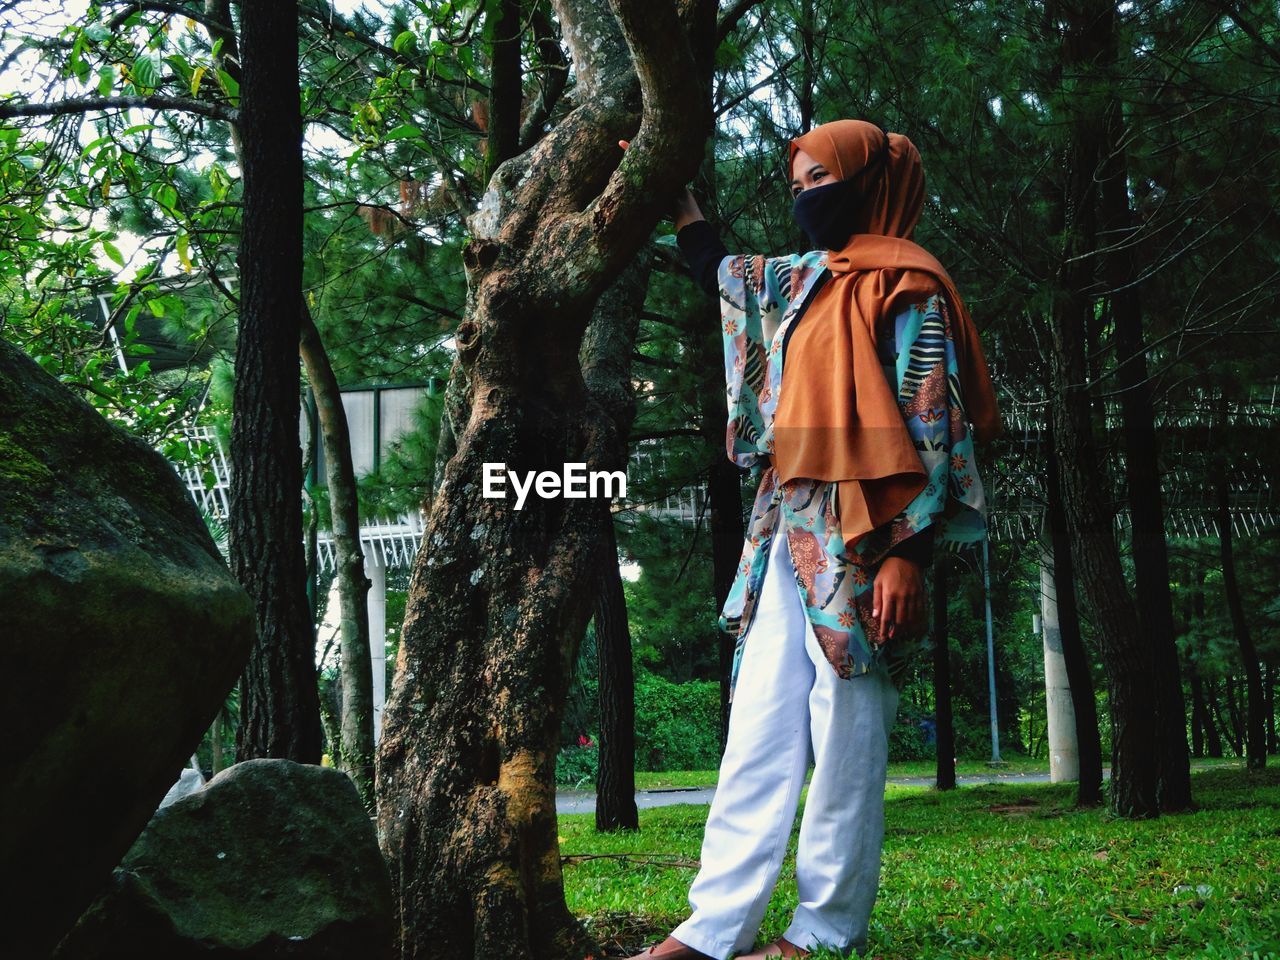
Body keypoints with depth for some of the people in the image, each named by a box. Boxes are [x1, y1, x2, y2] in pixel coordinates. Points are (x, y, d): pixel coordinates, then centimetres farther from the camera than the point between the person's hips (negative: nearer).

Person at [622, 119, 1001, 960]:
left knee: (846, 738, -4)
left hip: (858, 540, -8)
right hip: (787, 535, 8)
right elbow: (717, 270, 40)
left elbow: (930, 425, -10)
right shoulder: (805, 283, 20)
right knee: (757, 732, 3)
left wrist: (908, 555, -18)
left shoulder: (903, 282, -3)